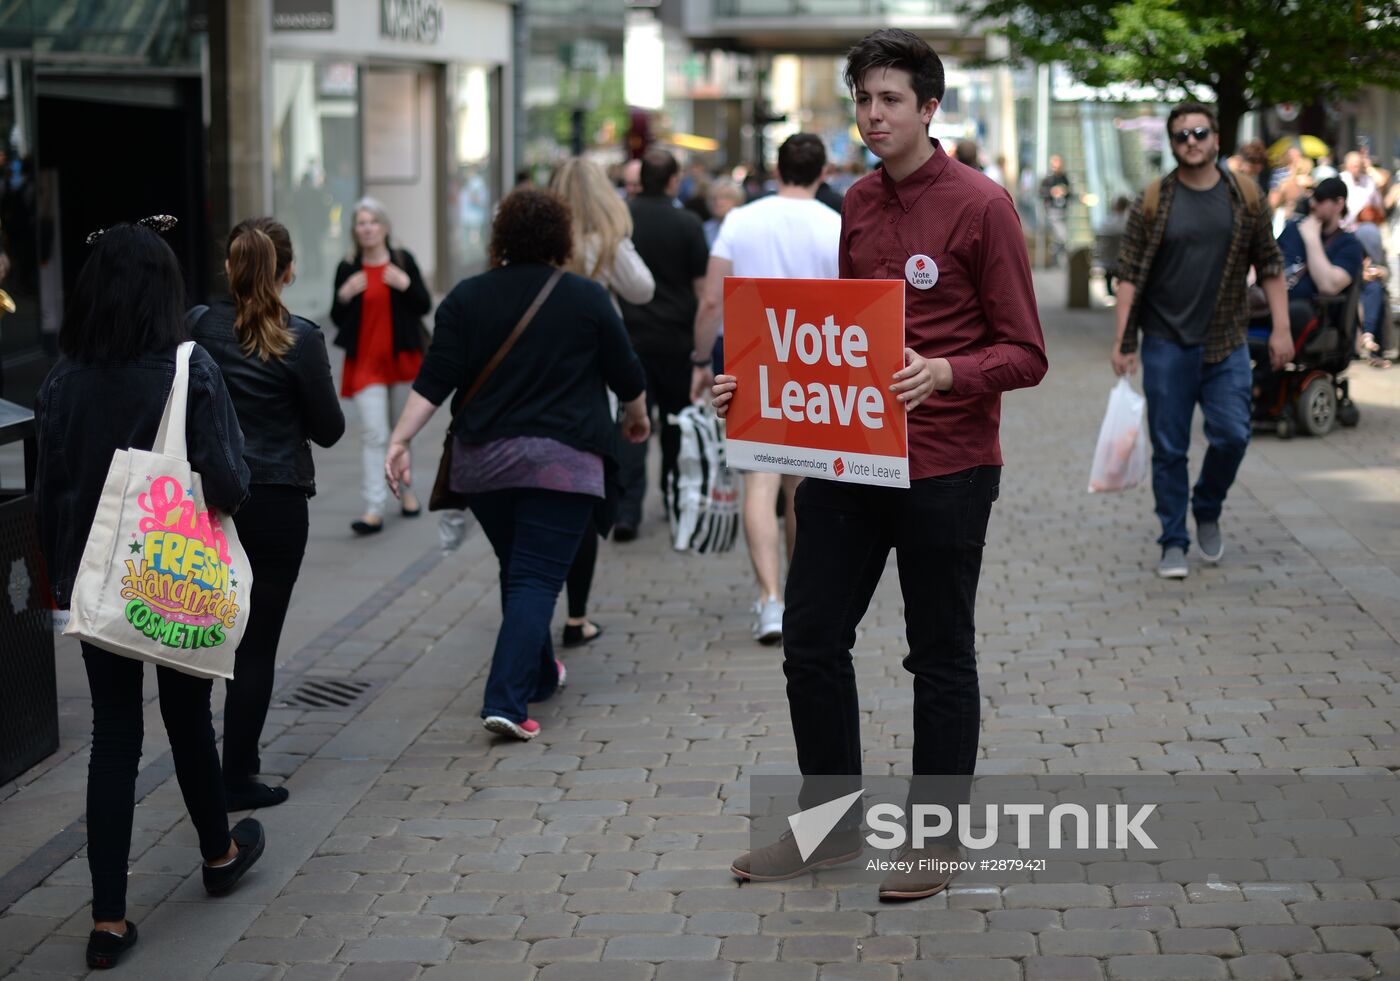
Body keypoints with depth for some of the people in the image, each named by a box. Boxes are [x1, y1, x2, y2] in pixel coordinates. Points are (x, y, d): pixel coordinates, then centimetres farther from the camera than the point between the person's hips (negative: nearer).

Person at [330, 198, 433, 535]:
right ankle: (374, 509, -14)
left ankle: (406, 490, 33)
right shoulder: (348, 269, 3)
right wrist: (344, 296, -14)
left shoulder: (403, 261, 2)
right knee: (373, 434, -10)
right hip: (365, 361, -1)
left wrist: (406, 285, -16)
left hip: (402, 357, 1)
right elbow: (337, 319, 5)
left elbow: (425, 306, 1)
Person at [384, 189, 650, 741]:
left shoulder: (467, 298, 2)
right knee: (538, 579, -5)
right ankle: (506, 700, -17)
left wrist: (400, 440, -5)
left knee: (517, 568, 21)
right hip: (561, 461, -3)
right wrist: (637, 418, 25)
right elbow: (627, 377, 7)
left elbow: (434, 381, -5)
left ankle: (538, 675, 36)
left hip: (483, 460, 3)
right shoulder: (586, 298, -1)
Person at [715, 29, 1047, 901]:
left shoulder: (982, 207, -10)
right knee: (812, 641, 10)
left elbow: (1025, 355, -11)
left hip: (944, 469, -6)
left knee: (941, 659, 7)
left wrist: (943, 374, -29)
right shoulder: (858, 205, 11)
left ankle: (934, 840, 20)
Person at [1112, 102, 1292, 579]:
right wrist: (1122, 340, -8)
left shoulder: (1246, 198, 4)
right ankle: (1173, 543, 13)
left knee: (1232, 436, -5)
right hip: (1166, 344, -1)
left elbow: (1268, 266, 8)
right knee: (1169, 449, 2)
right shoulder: (1152, 201, -1)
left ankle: (1207, 512, 23)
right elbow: (1130, 273, -2)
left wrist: (1280, 328, 1)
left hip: (1226, 343, 1)